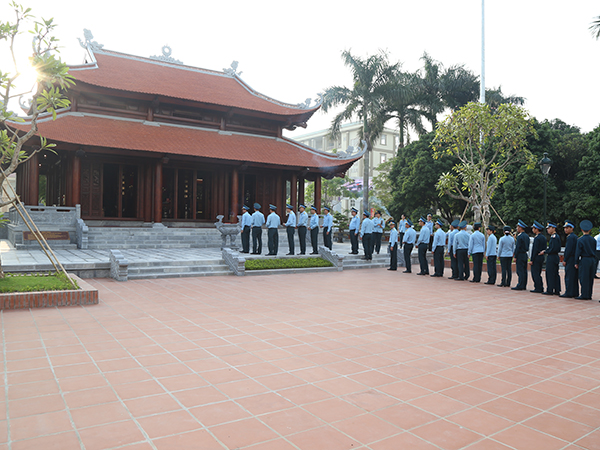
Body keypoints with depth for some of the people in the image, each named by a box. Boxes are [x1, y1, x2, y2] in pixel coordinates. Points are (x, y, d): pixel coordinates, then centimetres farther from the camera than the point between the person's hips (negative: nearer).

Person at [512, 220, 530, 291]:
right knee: (524, 271, 10)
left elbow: (517, 247, -16)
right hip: (525, 255, 9)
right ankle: (524, 286, 14)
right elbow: (527, 247, 17)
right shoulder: (526, 236, 13)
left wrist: (515, 257, -13)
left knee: (520, 271, -7)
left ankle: (520, 286, -7)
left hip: (520, 255, -9)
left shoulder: (520, 236, -15)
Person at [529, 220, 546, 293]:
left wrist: (531, 260, -16)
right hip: (542, 257, 10)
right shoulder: (543, 237, 13)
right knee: (538, 274, 15)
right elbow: (544, 248, 17)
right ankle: (540, 288, 18)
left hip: (536, 258, -10)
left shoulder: (537, 238, -16)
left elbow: (535, 250, -18)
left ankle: (538, 289, -2)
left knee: (535, 274, -4)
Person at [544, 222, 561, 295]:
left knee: (550, 274, -5)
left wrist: (546, 251, -11)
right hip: (555, 258, 10)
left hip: (552, 258, -10)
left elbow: (554, 249, -22)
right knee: (555, 275, 11)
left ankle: (550, 290, -2)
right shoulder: (555, 236, 15)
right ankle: (557, 290, 15)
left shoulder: (554, 237, -16)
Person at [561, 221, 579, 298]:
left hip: (570, 260, -10)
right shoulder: (575, 236, 17)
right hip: (575, 259, 10)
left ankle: (569, 293, -5)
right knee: (574, 277, 11)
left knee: (569, 277, -7)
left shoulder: (570, 237, -14)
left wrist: (565, 260, -14)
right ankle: (575, 293, 16)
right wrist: (565, 256, 17)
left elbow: (568, 250, -18)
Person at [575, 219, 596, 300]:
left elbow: (578, 252, -9)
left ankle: (584, 295, -3)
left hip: (584, 260, -6)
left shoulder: (580, 240, -9)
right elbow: (594, 251, 14)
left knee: (584, 278, -3)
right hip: (592, 260, 6)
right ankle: (589, 295, 13)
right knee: (590, 278, 9)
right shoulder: (593, 240, 7)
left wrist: (576, 263, -4)